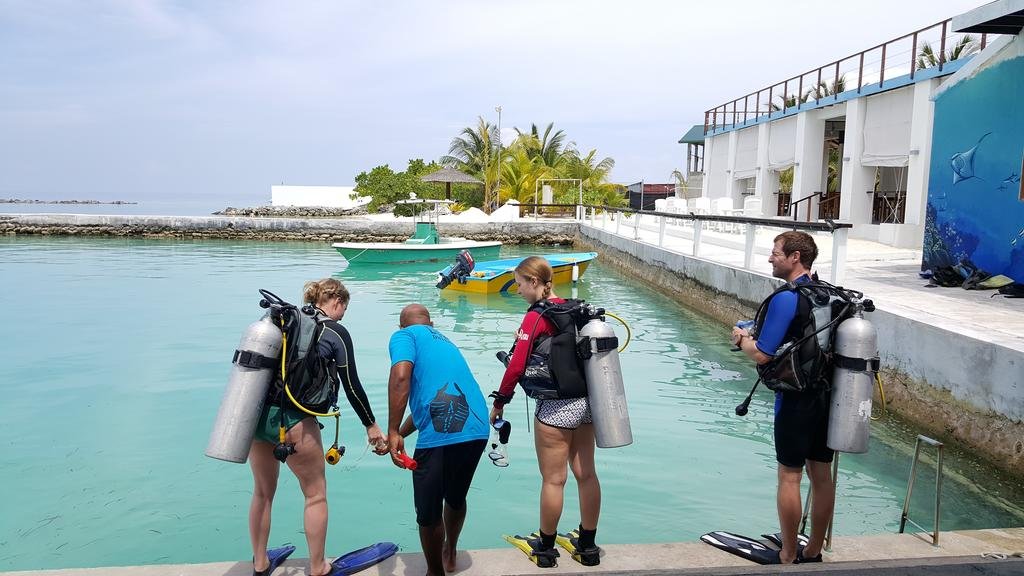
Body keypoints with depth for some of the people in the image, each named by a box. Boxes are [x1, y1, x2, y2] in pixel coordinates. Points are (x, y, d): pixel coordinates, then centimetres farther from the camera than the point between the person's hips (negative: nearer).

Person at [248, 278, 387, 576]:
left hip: (256, 414, 6)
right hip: (292, 419, -6)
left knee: (262, 492, 21)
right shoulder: (336, 332, -3)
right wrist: (371, 426, 8)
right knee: (316, 494, 12)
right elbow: (352, 386, -3)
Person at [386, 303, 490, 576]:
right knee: (455, 499, 30)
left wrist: (393, 432, -12)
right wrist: (399, 435, 42)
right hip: (477, 430, 8)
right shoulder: (444, 341, 30)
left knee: (428, 513, 13)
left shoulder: (404, 336, 9)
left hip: (439, 436, -8)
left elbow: (401, 376, -13)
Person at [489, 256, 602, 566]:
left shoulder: (536, 316, -14)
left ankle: (546, 547, 21)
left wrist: (499, 402, -4)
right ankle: (588, 546, 26)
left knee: (553, 479, 6)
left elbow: (516, 366, -16)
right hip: (585, 402, 7)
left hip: (555, 408, -7)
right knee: (586, 474, 14)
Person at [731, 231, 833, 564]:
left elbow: (762, 355, -21)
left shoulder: (786, 299, -18)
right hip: (827, 395, 8)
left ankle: (788, 557, 13)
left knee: (790, 477, 3)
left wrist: (742, 339, 0)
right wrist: (758, 334, 16)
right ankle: (814, 552, 28)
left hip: (796, 399, -8)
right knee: (822, 475, 14)